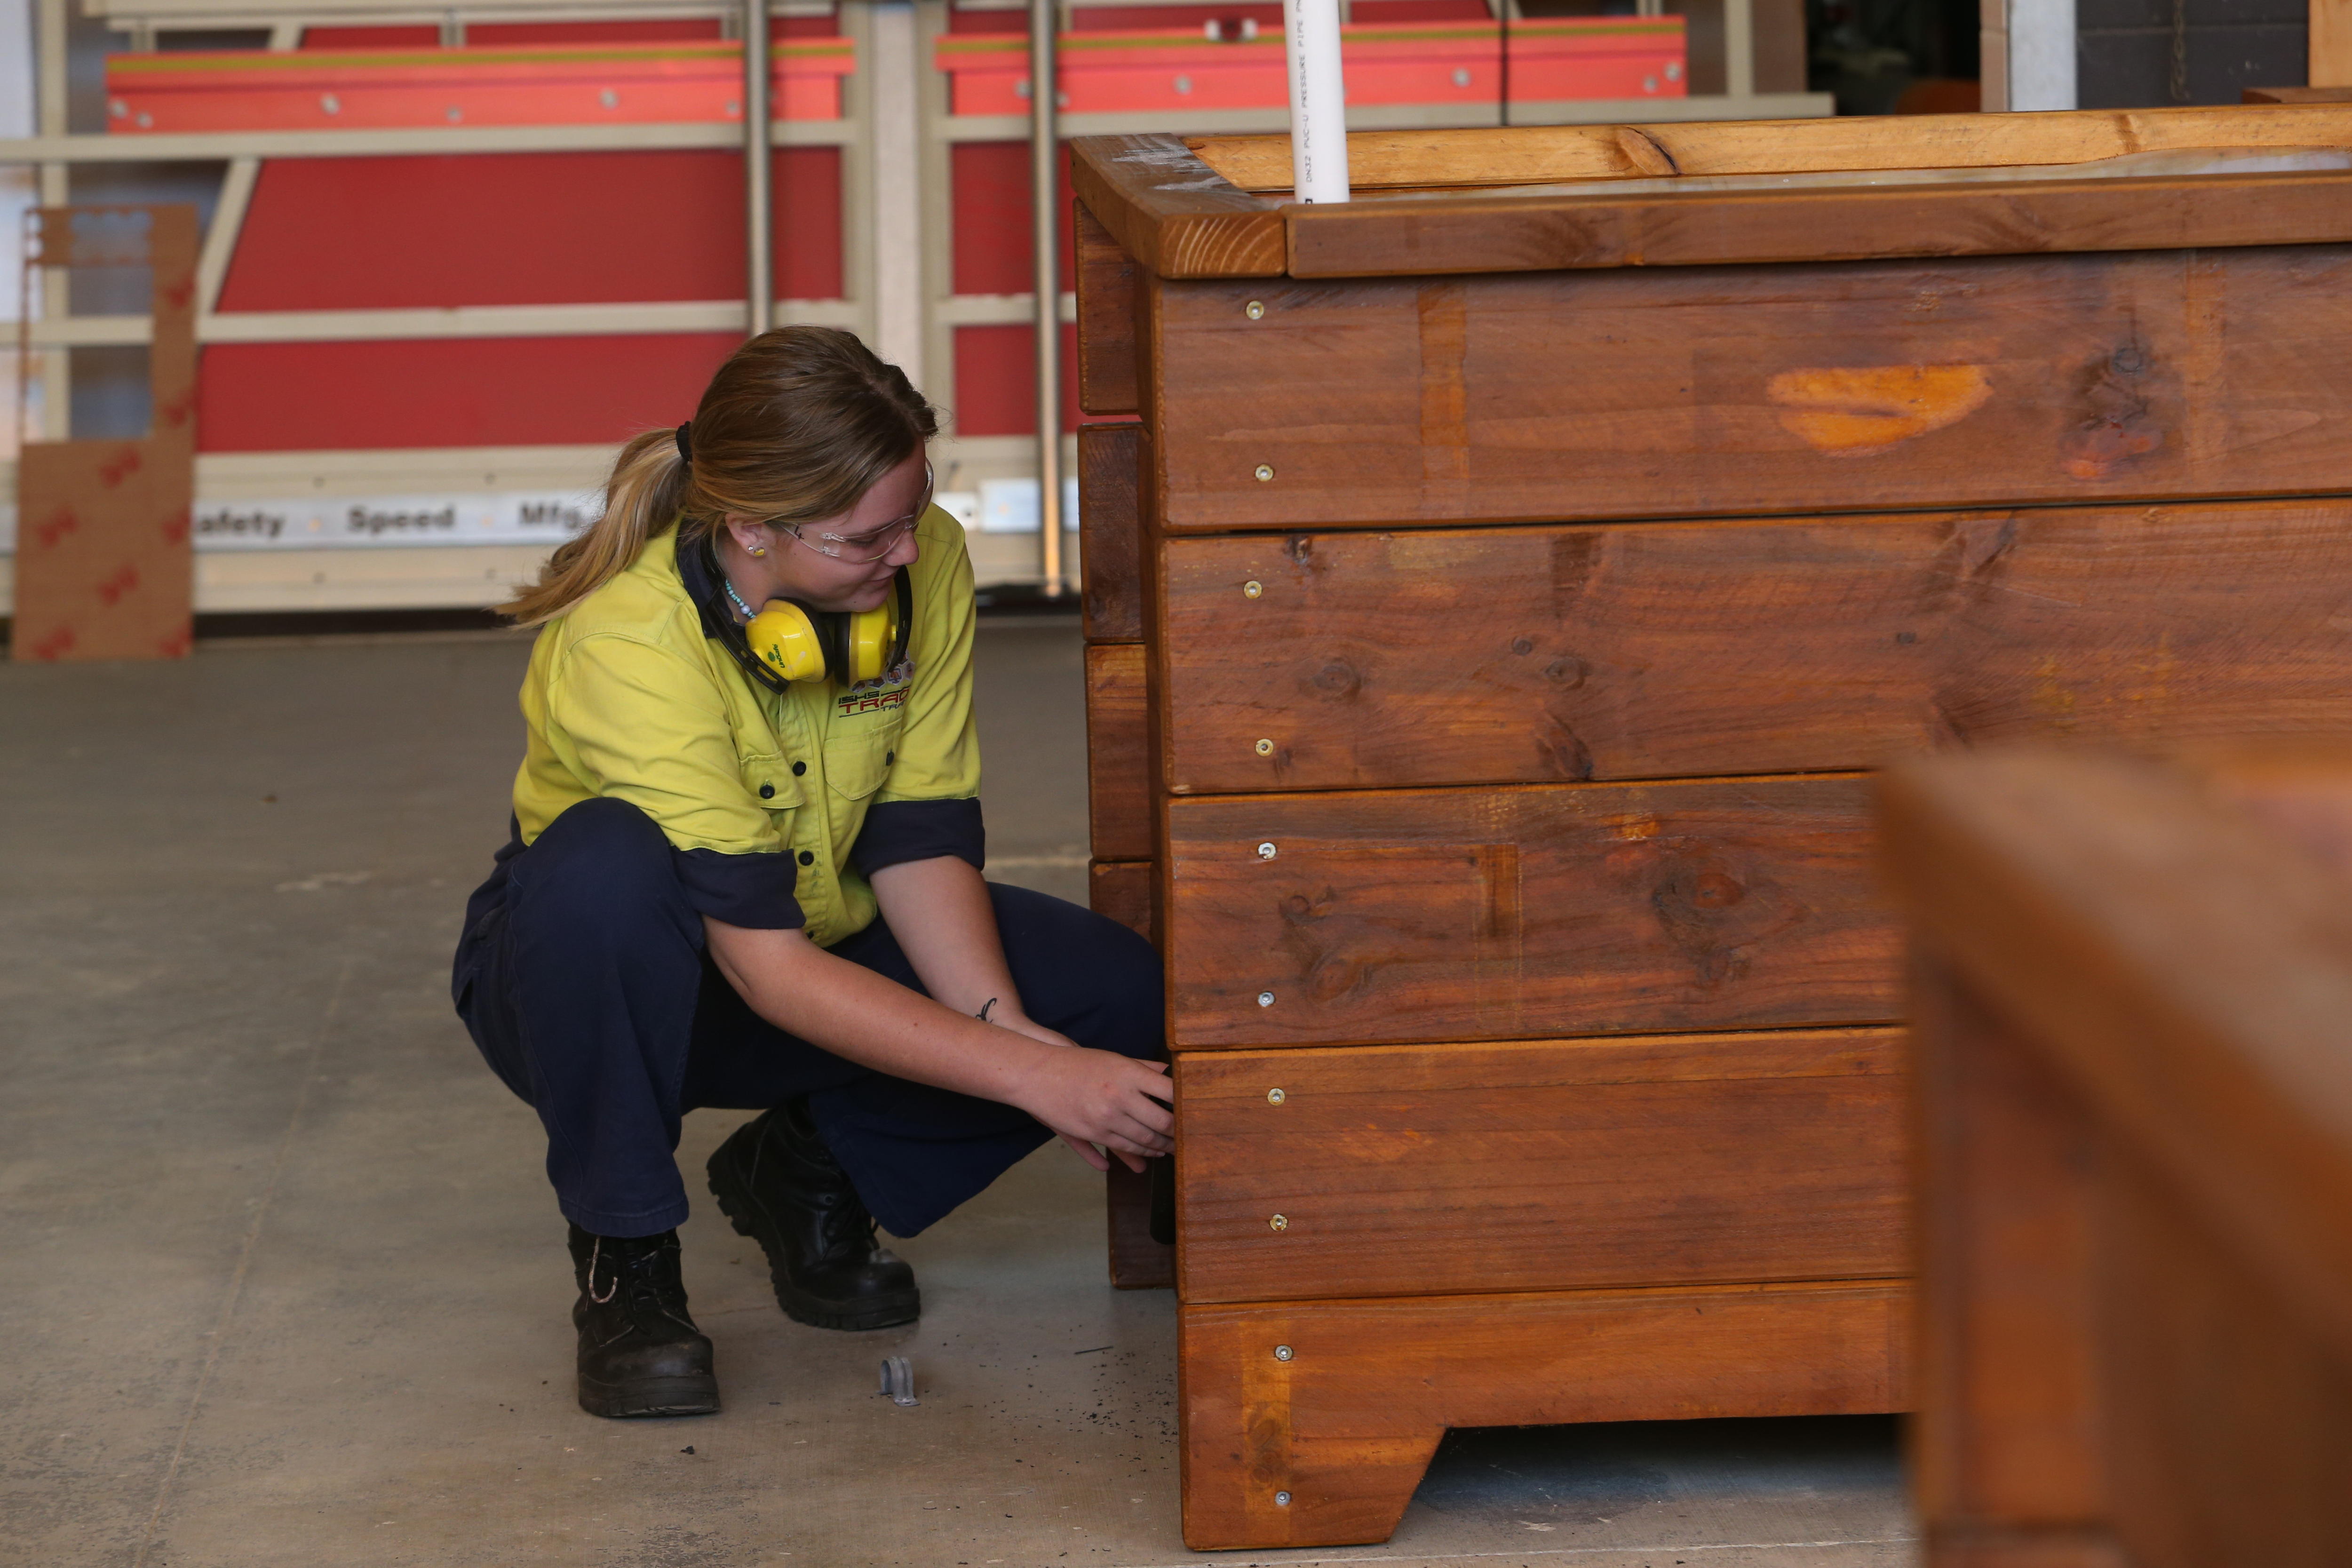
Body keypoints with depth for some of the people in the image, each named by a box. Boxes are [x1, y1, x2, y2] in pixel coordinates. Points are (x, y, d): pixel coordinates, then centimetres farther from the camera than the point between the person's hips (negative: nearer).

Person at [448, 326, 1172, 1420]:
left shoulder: (926, 567, -17)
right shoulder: (627, 643, -34)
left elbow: (920, 839, -11)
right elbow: (763, 964, -37)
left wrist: (1007, 1024, -29)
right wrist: (1034, 1077, -41)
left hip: (838, 953, 5)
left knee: (1124, 1000, -17)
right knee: (609, 866, -41)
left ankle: (807, 1167, 7)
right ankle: (623, 1262, -18)